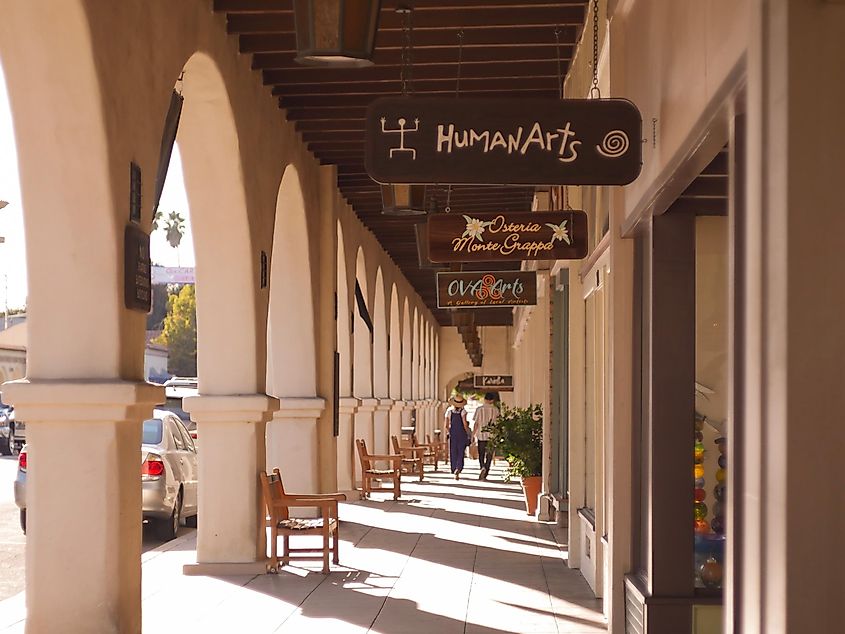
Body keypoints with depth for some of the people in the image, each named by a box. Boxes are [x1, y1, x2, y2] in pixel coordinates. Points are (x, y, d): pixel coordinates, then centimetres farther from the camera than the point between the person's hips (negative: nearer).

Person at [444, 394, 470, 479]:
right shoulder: (463, 411, -10)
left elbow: (446, 426, 0)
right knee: (460, 453, 5)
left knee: (453, 454, 10)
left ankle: (455, 472, 10)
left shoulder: (449, 411, -2)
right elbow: (465, 425, -14)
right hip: (462, 434, -2)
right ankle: (458, 469, -17)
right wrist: (468, 433, 0)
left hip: (452, 435, 2)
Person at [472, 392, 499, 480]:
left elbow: (476, 423, -2)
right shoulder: (495, 410, -2)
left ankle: (483, 467, -13)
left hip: (481, 434, 0)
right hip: (492, 435, 0)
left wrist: (473, 435, 5)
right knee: (489, 455, 7)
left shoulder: (479, 409, -3)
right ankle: (485, 474, 1)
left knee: (481, 454, 12)